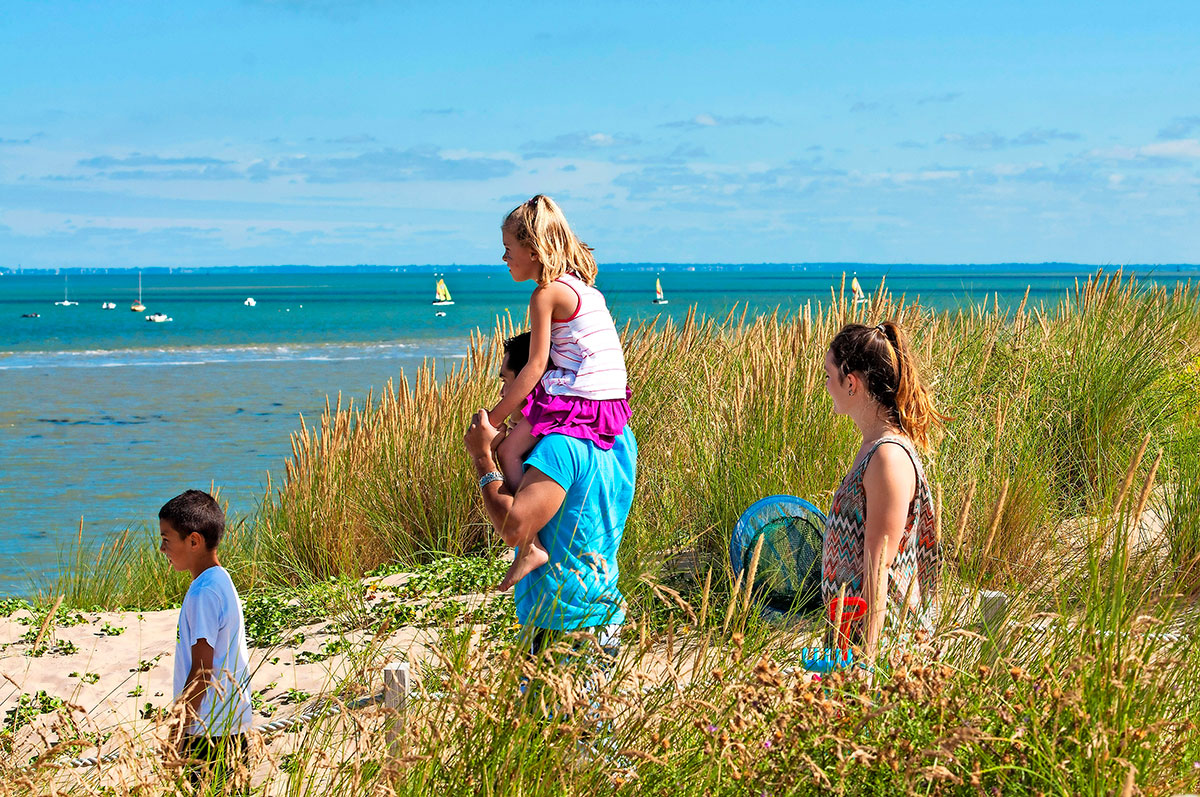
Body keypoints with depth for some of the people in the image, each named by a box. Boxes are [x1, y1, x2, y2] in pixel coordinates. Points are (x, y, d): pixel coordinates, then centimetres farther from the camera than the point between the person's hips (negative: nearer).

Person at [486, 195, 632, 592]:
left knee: (506, 451, -8)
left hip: (576, 398, -10)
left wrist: (493, 418, -10)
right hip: (612, 400, 10)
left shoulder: (546, 294, -10)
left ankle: (529, 545, -15)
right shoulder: (582, 285, 18)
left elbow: (535, 366, -14)